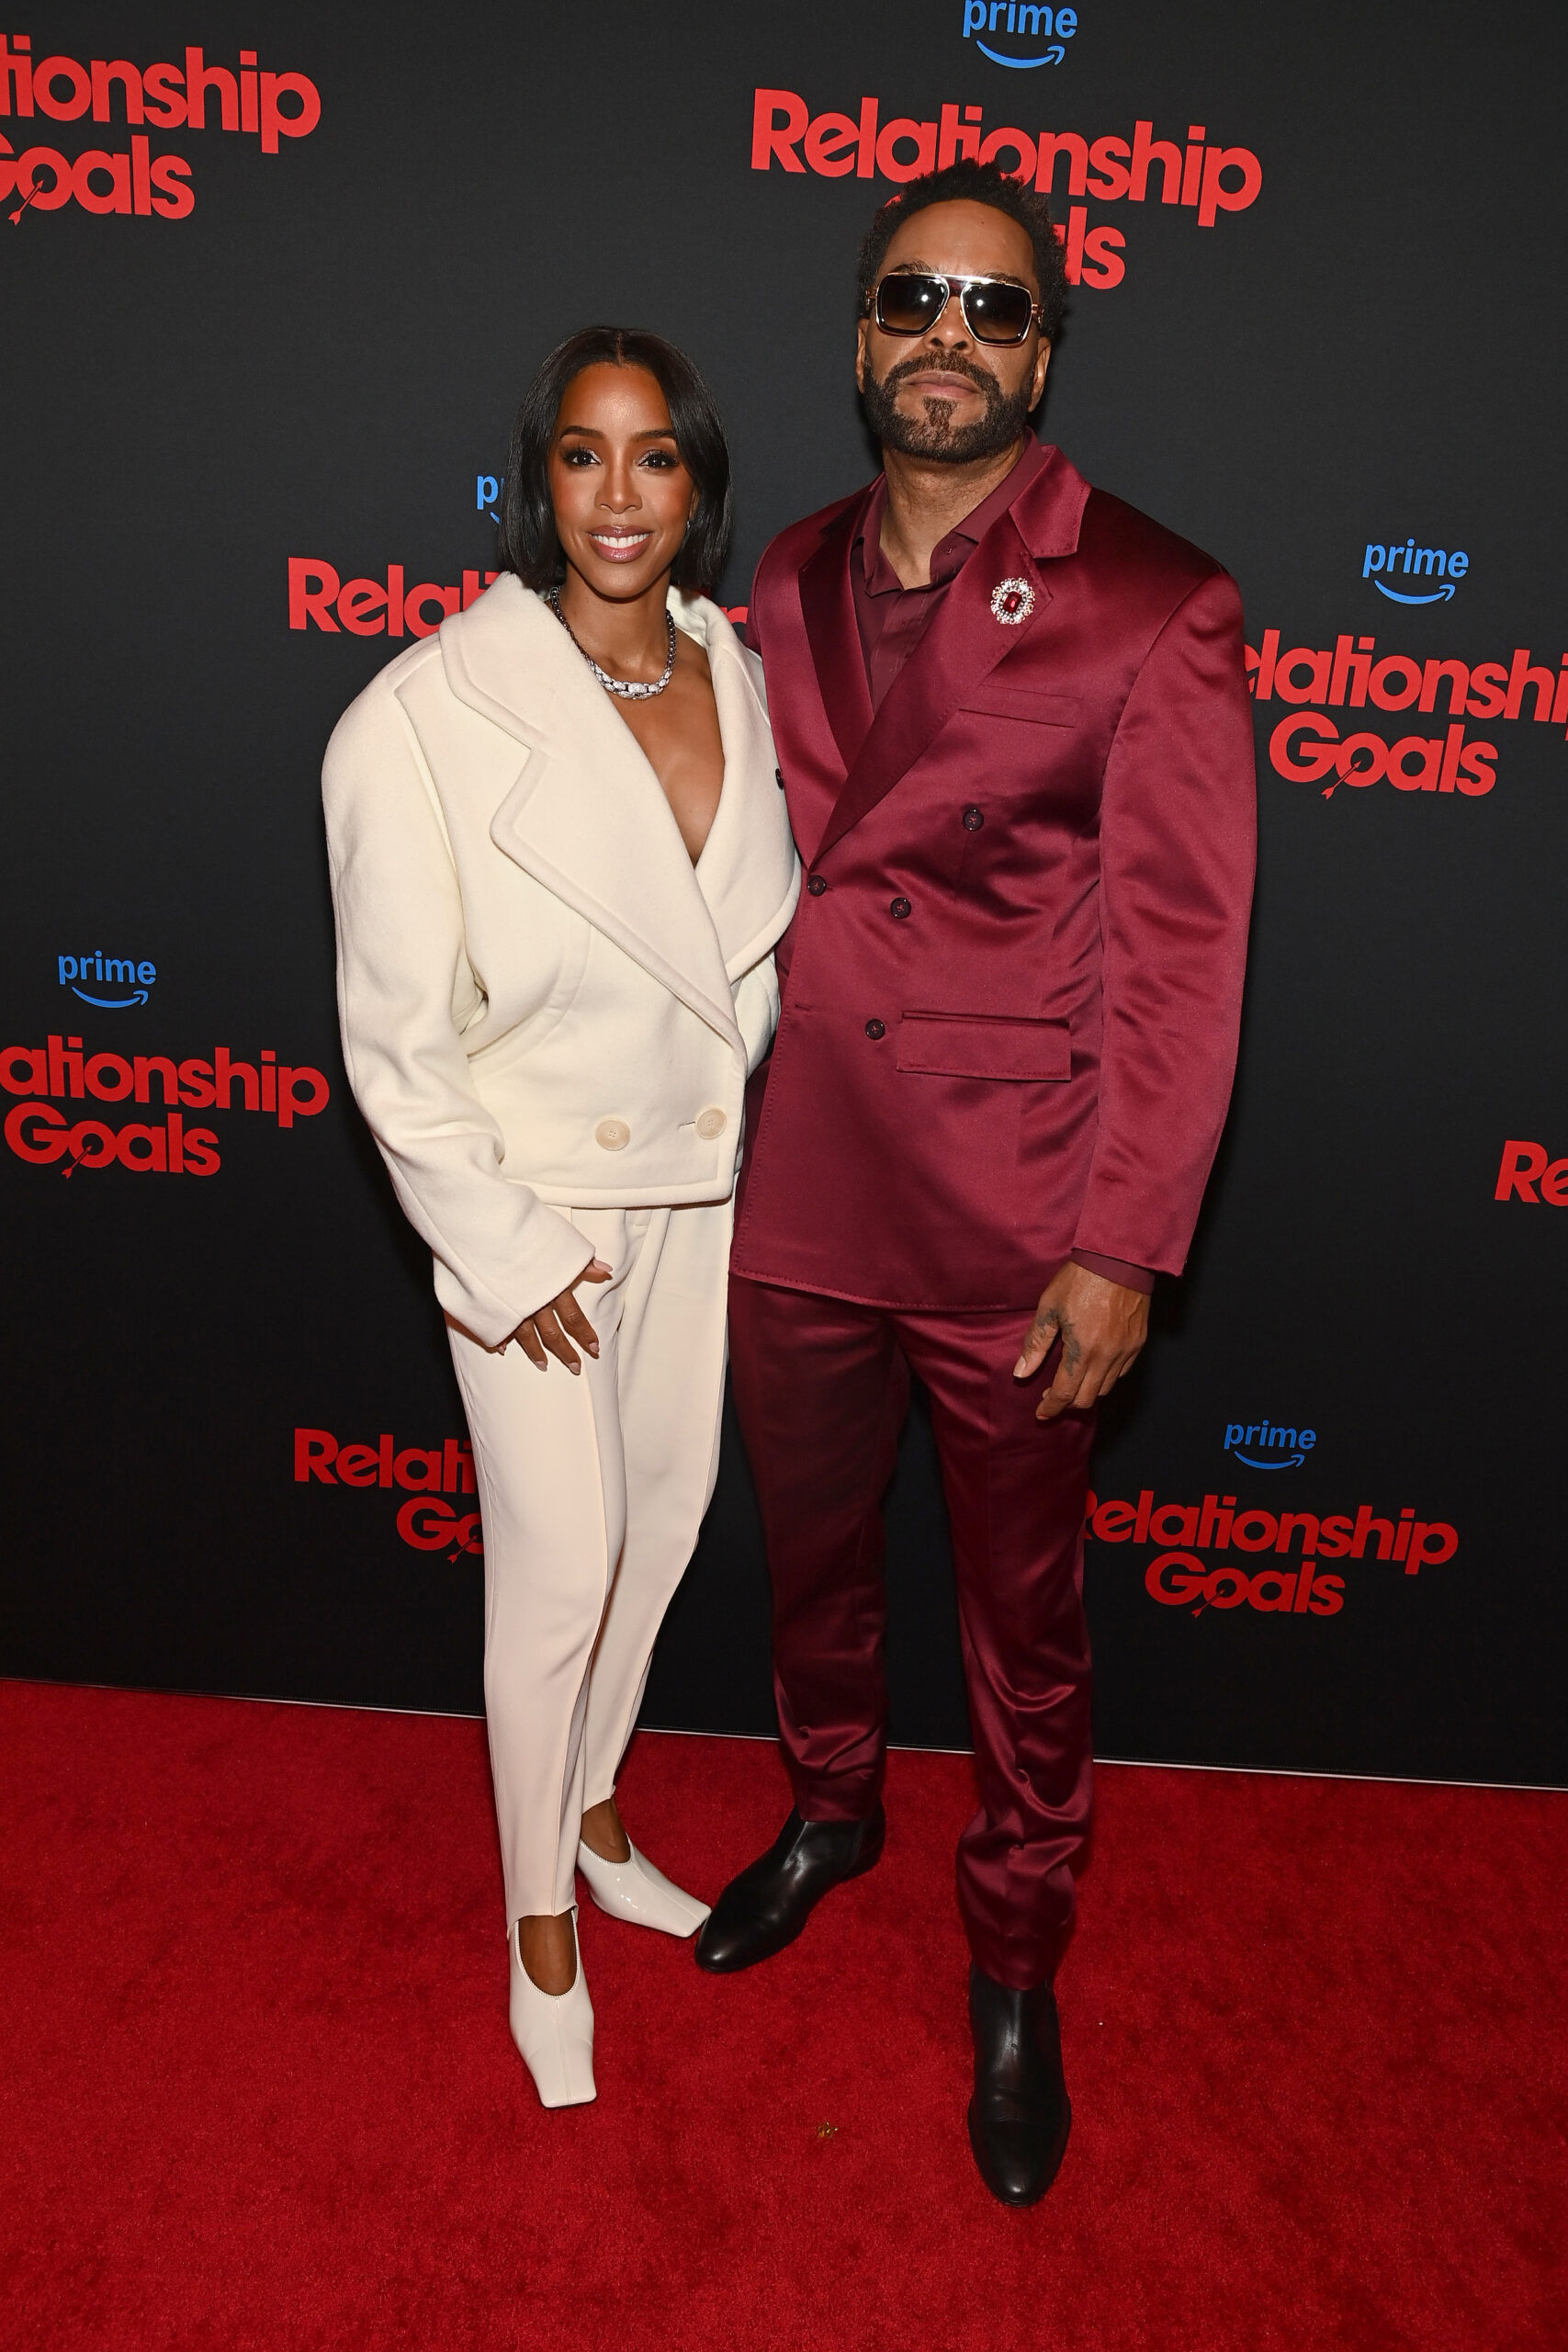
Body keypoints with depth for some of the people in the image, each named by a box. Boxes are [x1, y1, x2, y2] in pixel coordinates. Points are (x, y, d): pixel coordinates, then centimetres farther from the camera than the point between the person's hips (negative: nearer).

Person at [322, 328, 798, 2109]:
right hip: (531, 1202, -5)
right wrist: (505, 1257, -14)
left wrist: (760, 1118, 9)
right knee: (561, 1566, 3)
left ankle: (592, 1812, 45)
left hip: (702, 1177, 6)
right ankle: (539, 1918, 30)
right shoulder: (427, 717, -19)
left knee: (666, 1513, 18)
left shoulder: (736, 668, -2)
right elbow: (396, 1043, -16)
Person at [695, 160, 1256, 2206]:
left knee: (1024, 1616, 13)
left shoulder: (1153, 612, -9)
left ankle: (1016, 1967, 37)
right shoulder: (788, 583, 6)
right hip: (790, 1198, 5)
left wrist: (1122, 1249, -14)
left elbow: (1179, 953, -11)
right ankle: (830, 1811, 52)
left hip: (1010, 1239, -4)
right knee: (813, 1550, 23)